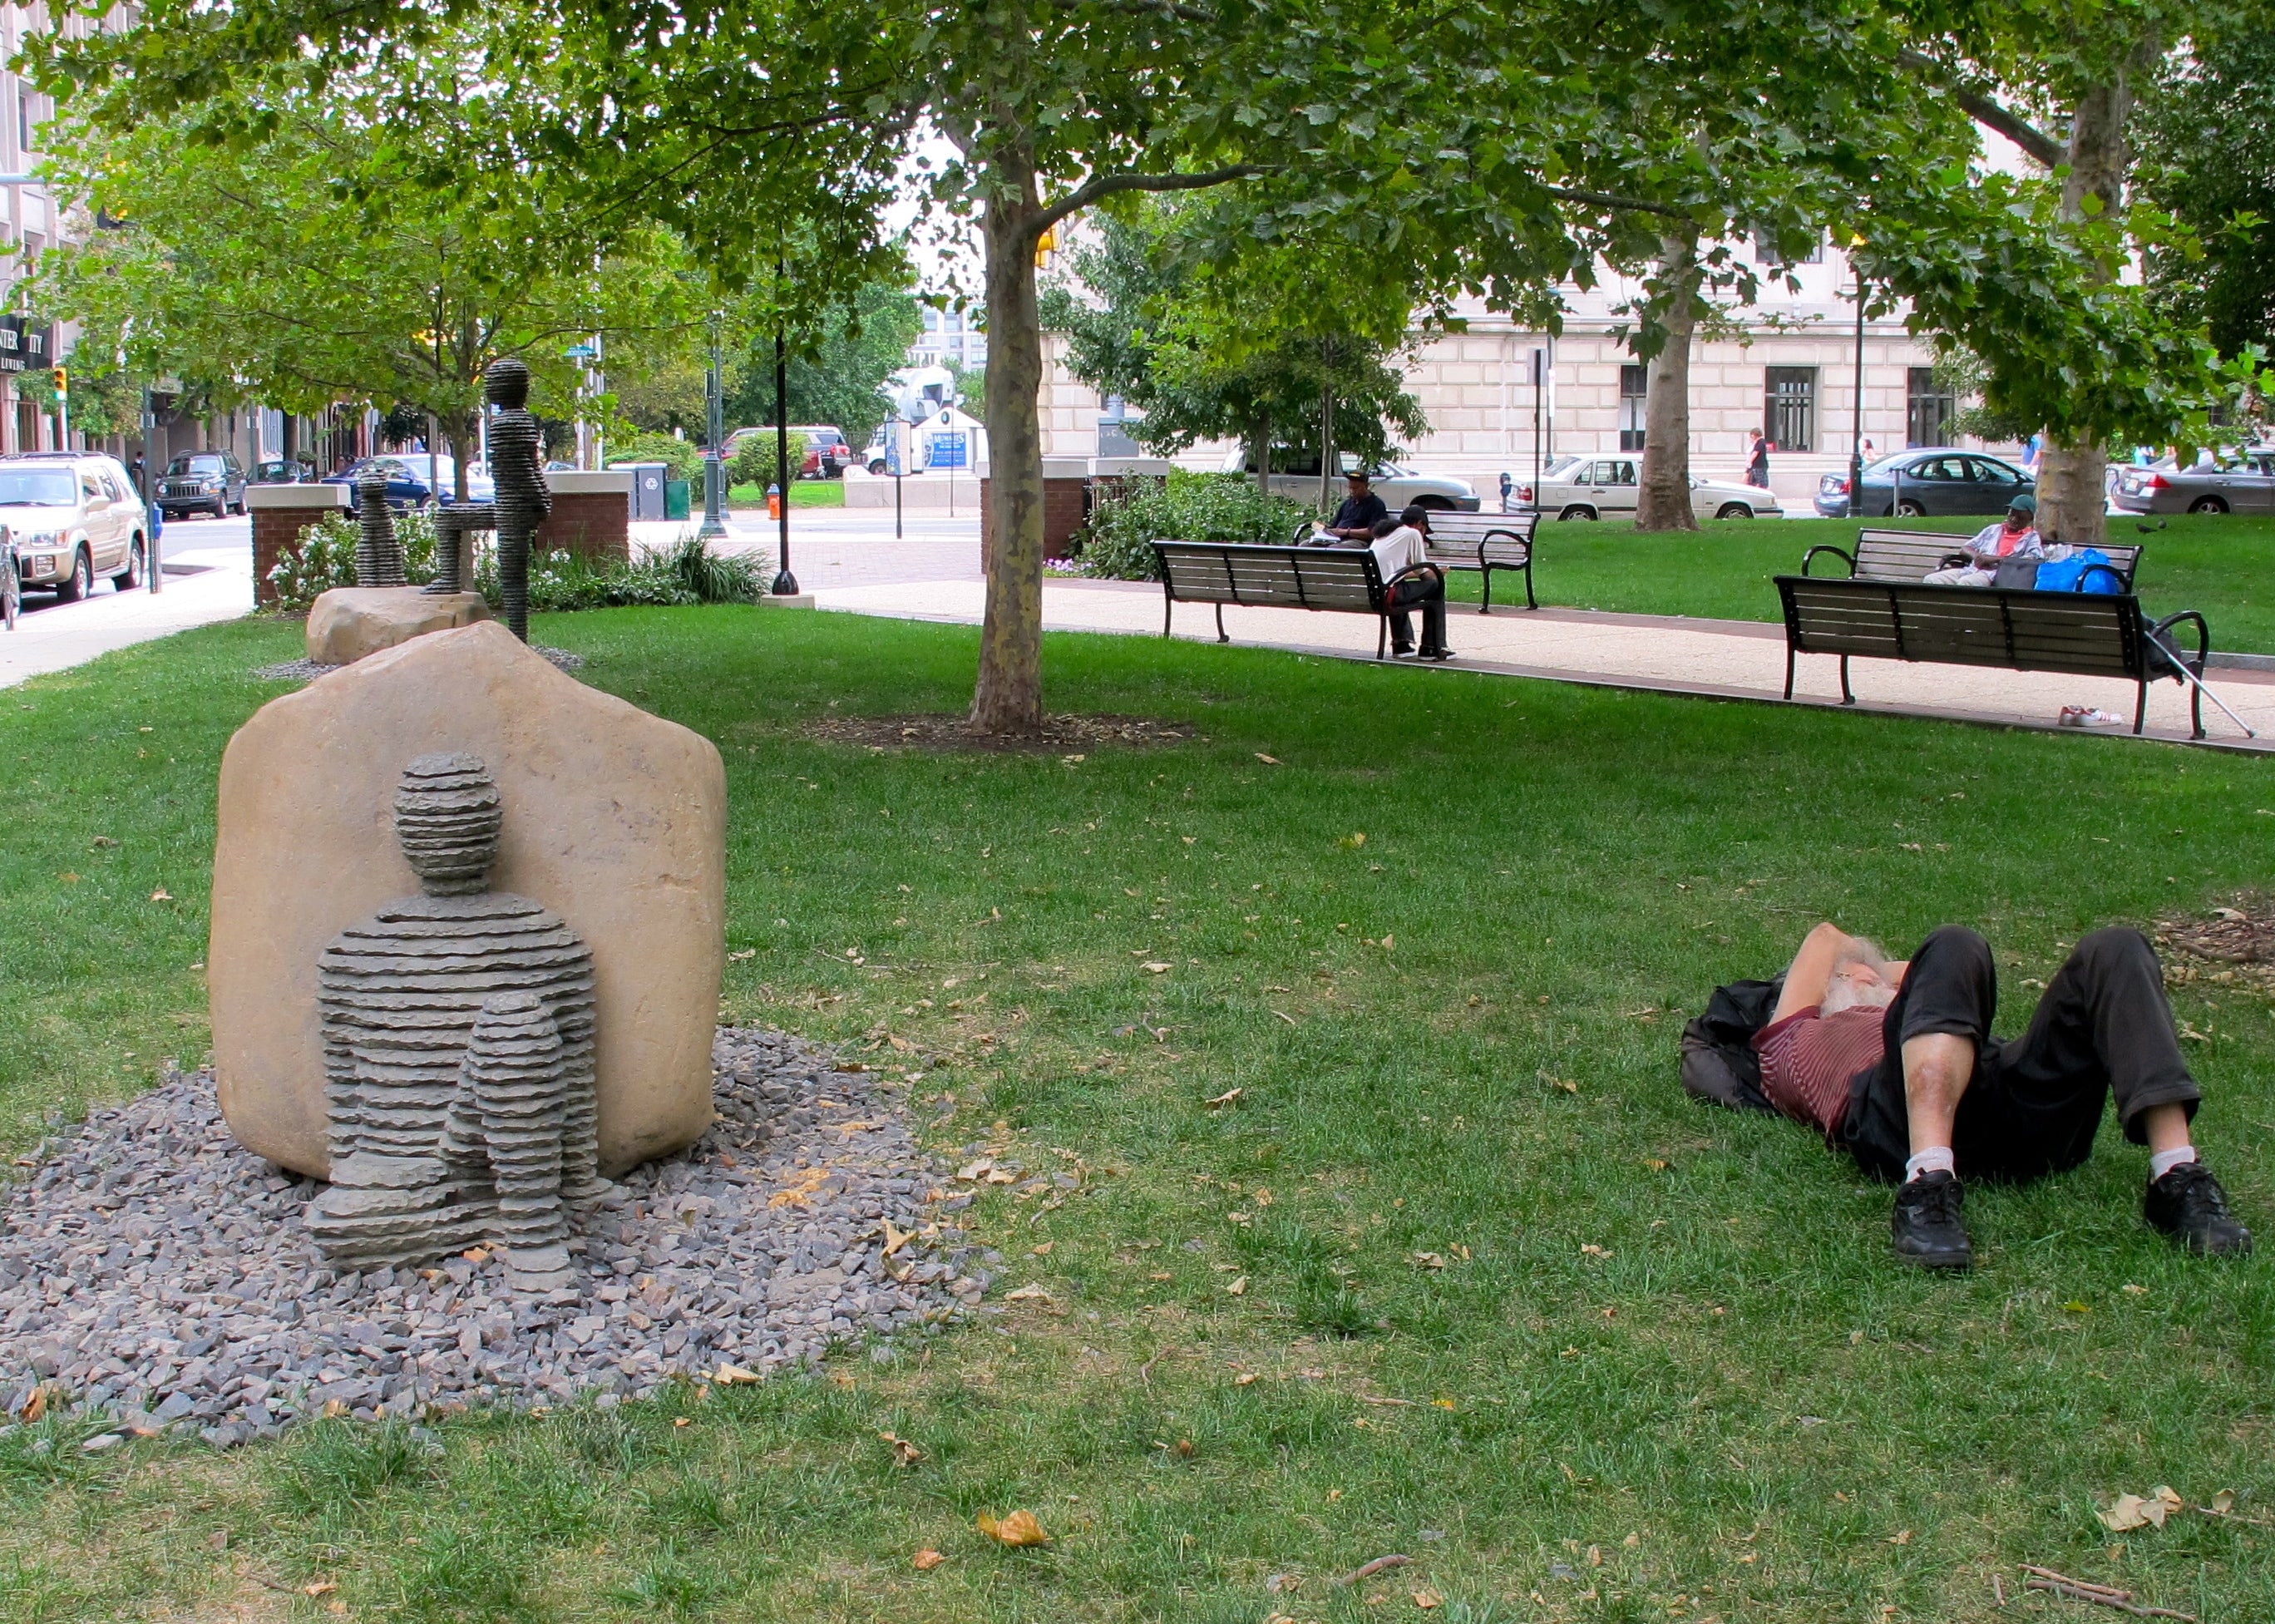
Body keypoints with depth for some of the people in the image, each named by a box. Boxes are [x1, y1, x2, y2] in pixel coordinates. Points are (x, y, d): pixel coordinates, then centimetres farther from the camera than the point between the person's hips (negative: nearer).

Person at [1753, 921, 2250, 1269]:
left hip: (2030, 1120, 5)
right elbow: (1825, 939, 45)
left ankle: (2178, 1182, -30)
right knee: (1953, 949, -29)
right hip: (1903, 1114, -4)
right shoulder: (1793, 1046, 39)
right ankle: (1928, 1191, -47)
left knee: (2113, 953, -15)